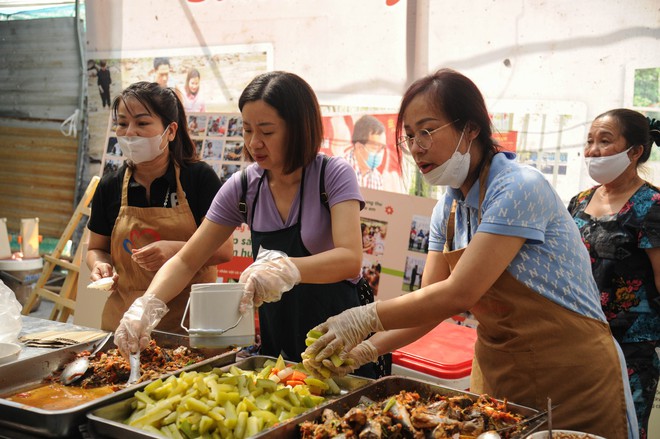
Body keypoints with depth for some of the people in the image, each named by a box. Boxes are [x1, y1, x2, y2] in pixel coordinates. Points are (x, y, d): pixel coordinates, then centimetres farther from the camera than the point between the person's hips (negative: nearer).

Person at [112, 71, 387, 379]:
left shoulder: (333, 175, -13)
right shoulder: (243, 187, -1)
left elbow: (350, 258, -27)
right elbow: (186, 261, 1)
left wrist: (287, 268, -45)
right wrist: (147, 305, -17)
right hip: (276, 347, 4)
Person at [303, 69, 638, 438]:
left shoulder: (518, 189, -21)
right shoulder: (448, 209, 3)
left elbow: (458, 294, -25)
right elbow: (432, 305, 1)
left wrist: (365, 318, -21)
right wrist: (365, 350, -12)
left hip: (572, 385, -7)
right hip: (497, 377, 7)